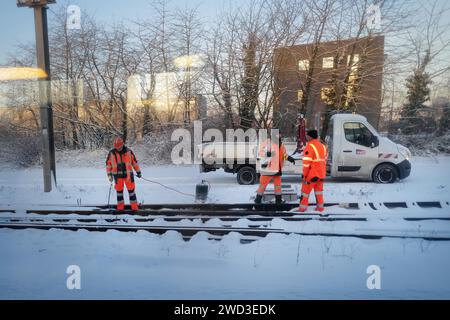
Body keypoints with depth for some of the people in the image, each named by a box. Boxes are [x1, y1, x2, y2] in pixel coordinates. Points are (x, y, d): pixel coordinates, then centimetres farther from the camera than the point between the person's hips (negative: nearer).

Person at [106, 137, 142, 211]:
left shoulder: (128, 151, -4)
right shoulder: (112, 153, -3)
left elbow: (134, 161, 5)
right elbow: (108, 164, 5)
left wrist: (138, 172, 9)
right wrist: (109, 174, -2)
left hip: (128, 174, -1)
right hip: (118, 176, 1)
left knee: (131, 190, 1)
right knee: (119, 191, 9)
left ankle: (134, 206, 8)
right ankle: (120, 206, 22)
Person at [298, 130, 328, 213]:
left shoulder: (310, 146, -16)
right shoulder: (322, 146, 10)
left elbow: (306, 162, -19)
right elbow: (324, 160, 14)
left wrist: (304, 174, -13)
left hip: (312, 173, -7)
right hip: (321, 173, 7)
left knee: (306, 189, 2)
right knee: (319, 189, 17)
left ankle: (302, 207, 6)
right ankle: (320, 207, 21)